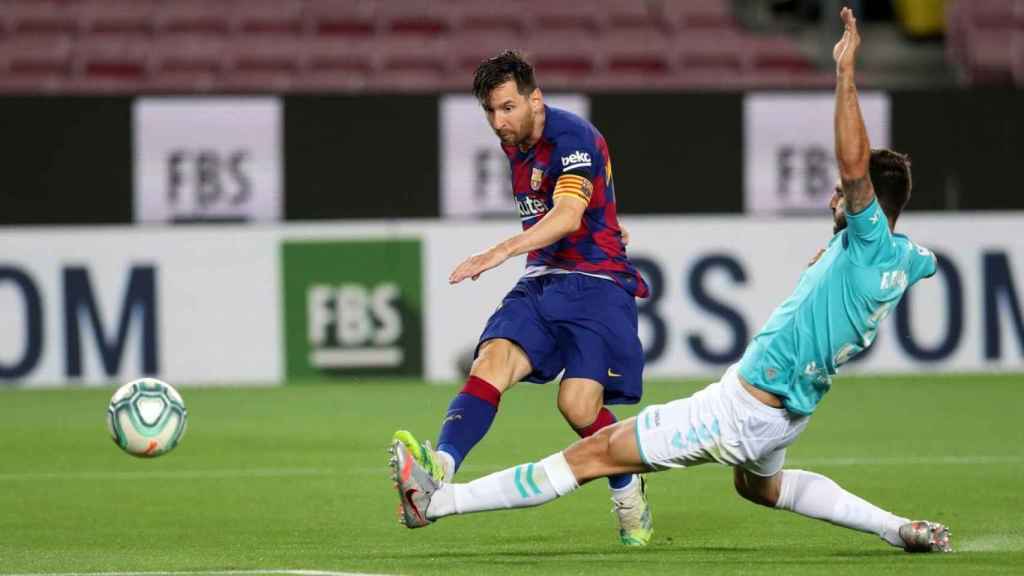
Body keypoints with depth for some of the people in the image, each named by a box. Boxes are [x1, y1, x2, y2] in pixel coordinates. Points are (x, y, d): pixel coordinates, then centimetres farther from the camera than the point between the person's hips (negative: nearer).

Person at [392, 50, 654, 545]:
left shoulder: (573, 138, -16)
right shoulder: (514, 143, 11)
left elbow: (567, 216, -32)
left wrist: (502, 251, -43)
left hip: (595, 282, -7)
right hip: (541, 282, 7)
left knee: (579, 403, -18)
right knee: (491, 364, -20)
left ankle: (629, 495, 12)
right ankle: (439, 470, -43)